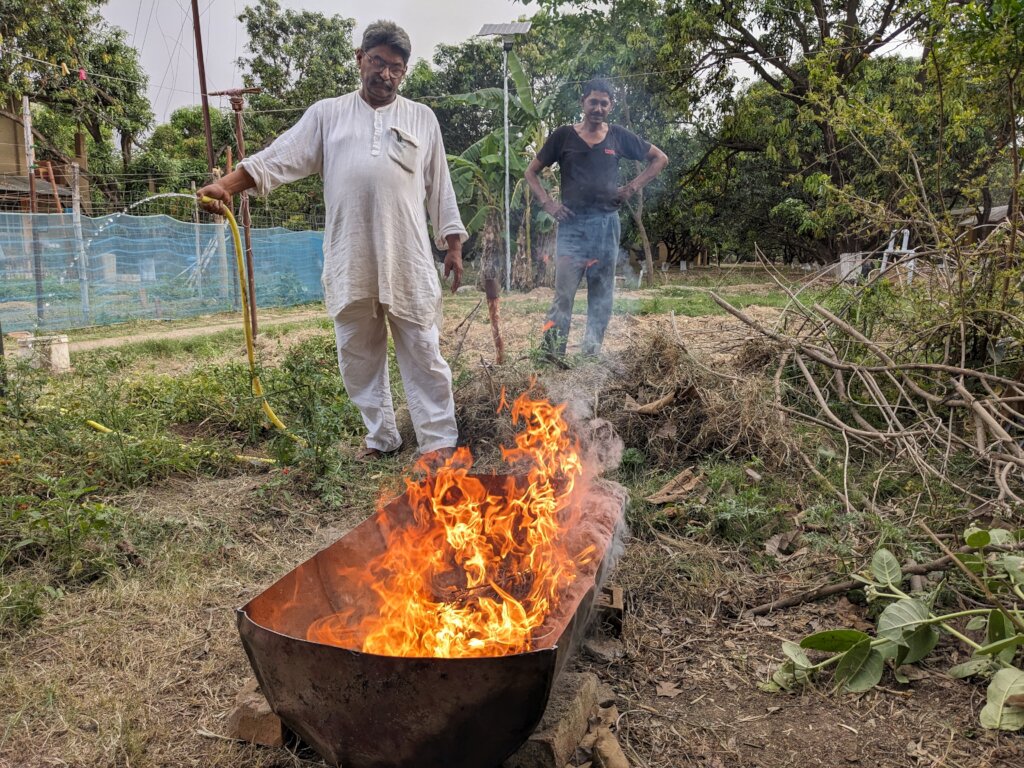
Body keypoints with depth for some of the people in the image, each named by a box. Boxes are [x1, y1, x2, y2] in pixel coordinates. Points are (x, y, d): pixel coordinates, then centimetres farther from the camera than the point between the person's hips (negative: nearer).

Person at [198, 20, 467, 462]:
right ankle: (381, 436, 23)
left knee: (422, 352, 1)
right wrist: (225, 185, -11)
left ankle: (438, 438, 8)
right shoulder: (327, 114, 11)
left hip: (408, 260, -1)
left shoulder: (422, 119, 11)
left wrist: (453, 244, 7)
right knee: (358, 355, 9)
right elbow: (279, 158, 2)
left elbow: (440, 188, 12)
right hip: (349, 262, 2)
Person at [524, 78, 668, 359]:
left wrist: (633, 187, 6)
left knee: (602, 295, 5)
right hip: (572, 223, -2)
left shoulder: (619, 136, 9)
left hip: (606, 223, 3)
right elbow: (531, 172, 10)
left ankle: (592, 355, 14)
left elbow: (660, 159, 18)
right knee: (564, 293, -11)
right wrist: (547, 203, -3)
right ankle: (551, 357, -8)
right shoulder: (563, 136, 4)